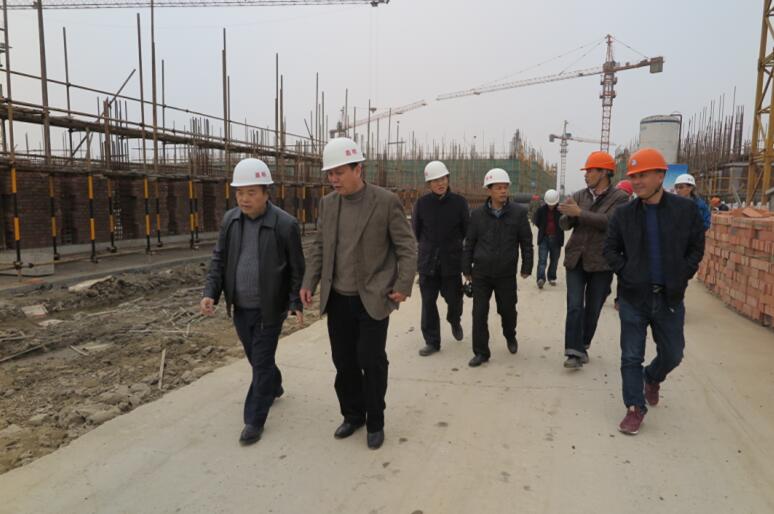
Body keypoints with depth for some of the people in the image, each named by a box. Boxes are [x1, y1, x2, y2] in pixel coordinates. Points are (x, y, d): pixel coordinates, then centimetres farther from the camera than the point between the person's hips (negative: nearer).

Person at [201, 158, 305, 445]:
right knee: (255, 356, 22)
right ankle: (274, 387, 48)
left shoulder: (285, 224, -14)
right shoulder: (230, 220, 1)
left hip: (269, 309, -5)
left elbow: (296, 269, -9)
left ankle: (254, 419, 16)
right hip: (240, 307, 5)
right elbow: (219, 259, 6)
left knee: (262, 362, 3)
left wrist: (296, 304, -13)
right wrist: (210, 293, -5)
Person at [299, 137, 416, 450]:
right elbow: (319, 246, 12)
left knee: (371, 362, 2)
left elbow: (407, 247, -6)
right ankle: (352, 415, 32)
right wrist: (309, 283, 4)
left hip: (372, 299, -4)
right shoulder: (328, 202, 6)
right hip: (337, 299, 5)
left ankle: (375, 422, 22)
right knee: (344, 361, 13)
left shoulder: (386, 201, -10)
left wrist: (403, 286, -13)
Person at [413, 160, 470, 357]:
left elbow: (467, 231, 4)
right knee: (428, 302, 4)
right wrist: (428, 247, 11)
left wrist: (453, 246, 5)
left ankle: (454, 321, 44)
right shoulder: (421, 203, -2)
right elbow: (415, 231, 9)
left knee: (454, 298, 9)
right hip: (427, 261, 1)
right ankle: (432, 341, 17)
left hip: (452, 261, -1)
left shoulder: (459, 202, -4)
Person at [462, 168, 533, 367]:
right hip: (481, 273, 1)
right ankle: (481, 352, 11)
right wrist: (467, 269, 4)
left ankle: (510, 336, 43)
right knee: (479, 314, 0)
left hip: (507, 274, 0)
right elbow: (469, 243, 5)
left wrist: (526, 267, 0)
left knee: (508, 310, 14)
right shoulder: (478, 214, -1)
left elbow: (526, 242, 1)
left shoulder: (519, 212, -4)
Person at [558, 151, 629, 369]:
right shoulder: (579, 195, 6)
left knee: (593, 309, 11)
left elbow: (608, 221, -21)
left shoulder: (620, 198, -5)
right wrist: (569, 214, -19)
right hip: (576, 259, 2)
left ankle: (583, 346, 29)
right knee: (574, 307, -6)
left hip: (601, 262, -2)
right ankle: (574, 351, -5)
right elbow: (564, 224, 2)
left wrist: (580, 213, -22)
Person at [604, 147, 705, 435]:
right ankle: (635, 408, 16)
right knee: (631, 357, 3)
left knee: (672, 355, 14)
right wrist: (625, 273, -6)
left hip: (670, 298, 1)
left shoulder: (686, 209, -3)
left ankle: (652, 378, 46)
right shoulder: (624, 214, -2)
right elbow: (610, 249, 6)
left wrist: (683, 275, -6)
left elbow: (696, 247, 3)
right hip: (634, 298, 0)